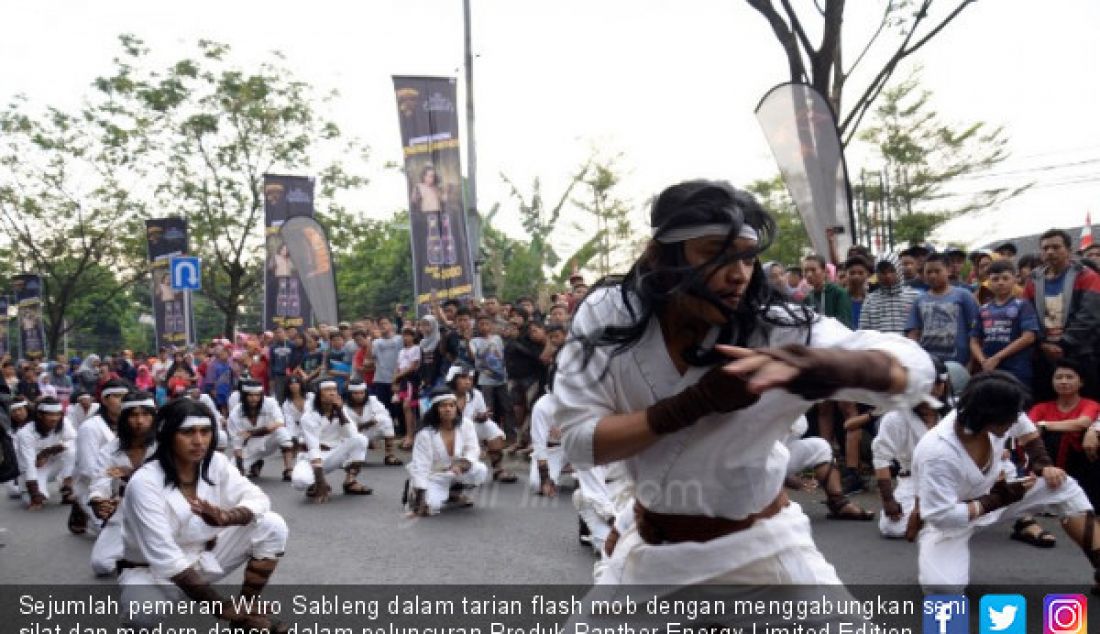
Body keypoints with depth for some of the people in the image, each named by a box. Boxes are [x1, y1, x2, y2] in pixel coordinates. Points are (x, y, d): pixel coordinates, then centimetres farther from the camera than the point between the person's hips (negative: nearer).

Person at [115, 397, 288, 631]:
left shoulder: (216, 463, -10)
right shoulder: (144, 482, -27)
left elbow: (257, 499, -13)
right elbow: (165, 559, -30)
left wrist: (225, 517, -38)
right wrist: (224, 608, -34)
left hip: (205, 555, 5)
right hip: (152, 570, -5)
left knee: (272, 525, -14)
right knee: (145, 608, -40)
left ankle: (246, 612, -7)